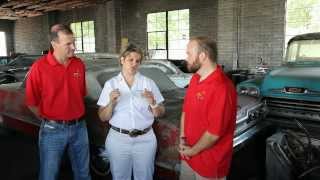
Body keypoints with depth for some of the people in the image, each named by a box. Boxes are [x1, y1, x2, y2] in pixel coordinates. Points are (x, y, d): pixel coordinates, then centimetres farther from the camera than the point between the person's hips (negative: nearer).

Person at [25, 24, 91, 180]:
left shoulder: (79, 64, -2)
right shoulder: (39, 67, -15)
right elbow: (32, 102, -7)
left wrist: (75, 118, 8)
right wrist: (48, 120, 3)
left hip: (79, 127, 4)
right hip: (53, 130, -3)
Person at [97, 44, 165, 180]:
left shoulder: (148, 83, 0)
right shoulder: (111, 84, -2)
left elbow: (159, 114, 2)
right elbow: (103, 117, -2)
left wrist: (152, 102, -17)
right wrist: (111, 103, -19)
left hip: (145, 139, 1)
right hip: (118, 139, 0)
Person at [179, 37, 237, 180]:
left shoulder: (221, 88, -26)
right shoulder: (194, 79, 2)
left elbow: (215, 132, -25)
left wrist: (192, 151, -12)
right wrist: (182, 138, 0)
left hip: (210, 162, -7)